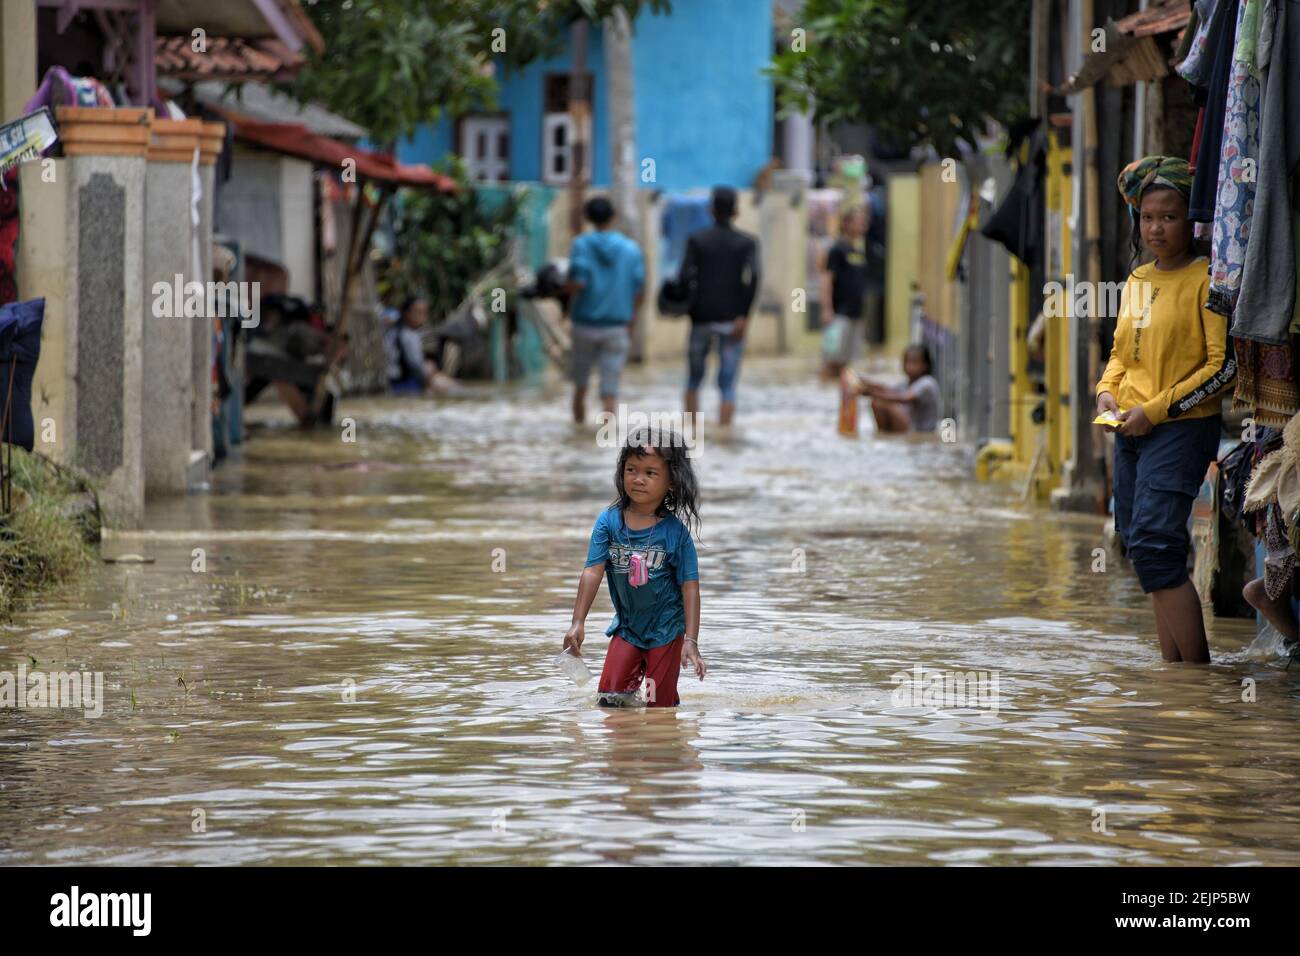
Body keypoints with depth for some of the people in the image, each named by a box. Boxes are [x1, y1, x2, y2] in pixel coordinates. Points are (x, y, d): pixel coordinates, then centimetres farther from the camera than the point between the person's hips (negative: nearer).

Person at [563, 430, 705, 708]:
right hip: (627, 627, 2)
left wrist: (691, 641, -18)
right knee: (610, 695, -4)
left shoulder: (675, 531, -15)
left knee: (660, 707, 2)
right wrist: (578, 623, -18)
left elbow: (690, 587, -13)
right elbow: (593, 571, -11)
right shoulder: (609, 521, -9)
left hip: (666, 630, -2)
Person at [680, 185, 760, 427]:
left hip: (702, 316, 1)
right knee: (728, 384, 1)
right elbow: (752, 278, -13)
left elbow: (685, 277, -8)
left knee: (694, 379, 15)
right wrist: (744, 315, -11)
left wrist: (692, 306, 6)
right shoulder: (747, 242, 1)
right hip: (732, 319, -1)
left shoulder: (696, 240, 2)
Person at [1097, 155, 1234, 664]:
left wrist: (1156, 410, -15)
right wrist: (1107, 391, 4)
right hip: (1131, 432, 8)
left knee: (1154, 544, -18)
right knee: (1140, 544, 7)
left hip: (1183, 428, -8)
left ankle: (1198, 668, -14)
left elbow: (1224, 365, -13)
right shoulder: (1137, 282, 14)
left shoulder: (1206, 280, -9)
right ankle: (1173, 665, 14)